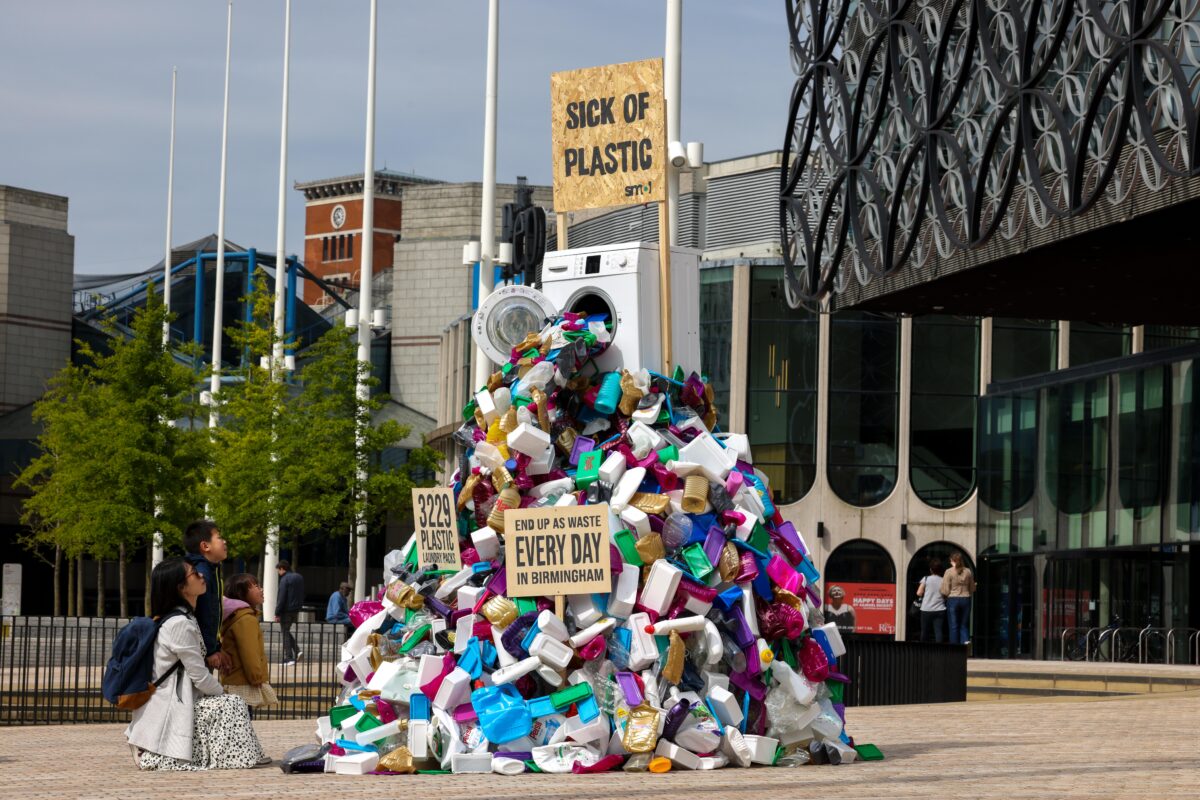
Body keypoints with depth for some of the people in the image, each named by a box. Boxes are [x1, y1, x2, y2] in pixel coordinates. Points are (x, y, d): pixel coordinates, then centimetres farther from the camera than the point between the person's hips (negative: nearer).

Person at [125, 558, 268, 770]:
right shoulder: (180, 624, -19)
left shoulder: (184, 617, 12)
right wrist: (221, 692, 2)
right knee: (233, 705, -11)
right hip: (170, 710, -9)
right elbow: (200, 677, -15)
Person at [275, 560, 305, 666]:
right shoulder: (299, 578, 12)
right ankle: (297, 651, 7)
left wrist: (277, 613, -14)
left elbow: (282, 598, -17)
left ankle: (289, 658, -2)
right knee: (286, 631, 21)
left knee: (285, 633, 0)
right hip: (295, 610, 8)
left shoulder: (285, 579, -14)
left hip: (286, 610, -8)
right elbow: (302, 595, 19)